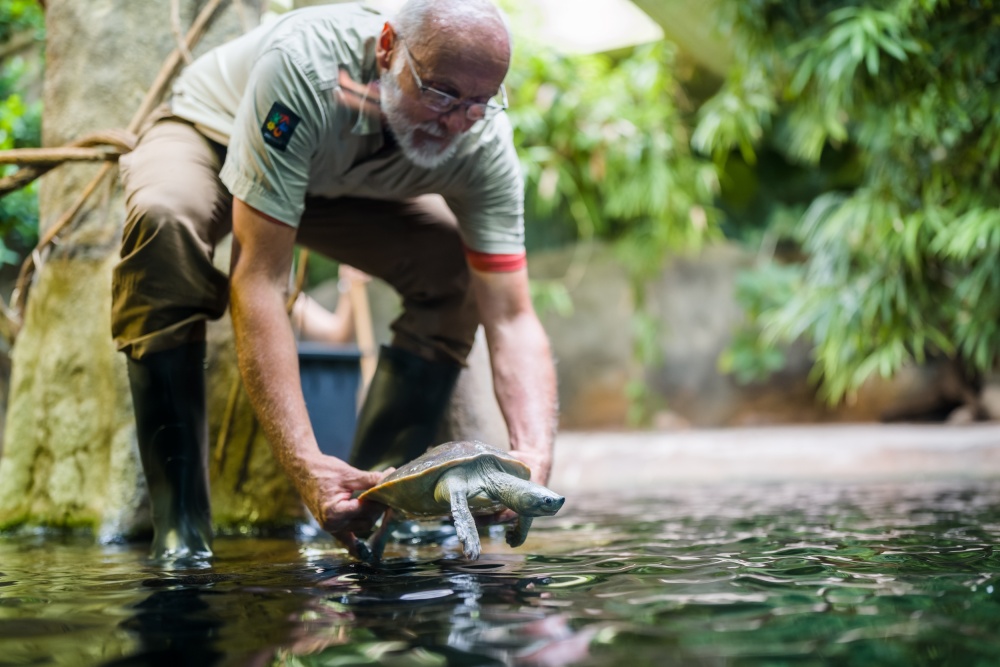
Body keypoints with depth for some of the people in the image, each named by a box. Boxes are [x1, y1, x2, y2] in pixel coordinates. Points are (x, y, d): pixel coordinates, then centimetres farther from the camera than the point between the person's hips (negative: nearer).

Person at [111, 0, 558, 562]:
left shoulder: (485, 146, -29)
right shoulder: (304, 64, -43)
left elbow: (512, 318, -29)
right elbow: (259, 278, -45)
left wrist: (534, 457, -48)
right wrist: (305, 463, -52)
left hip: (344, 184, 4)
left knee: (462, 274, -18)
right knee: (166, 222, -38)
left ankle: (370, 503, -9)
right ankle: (180, 528, -28)